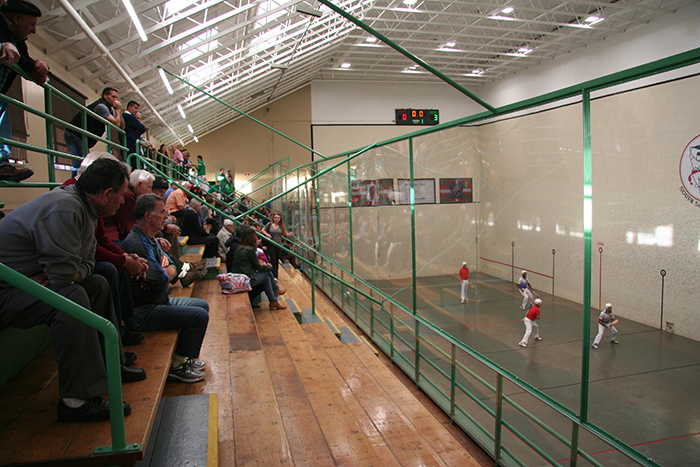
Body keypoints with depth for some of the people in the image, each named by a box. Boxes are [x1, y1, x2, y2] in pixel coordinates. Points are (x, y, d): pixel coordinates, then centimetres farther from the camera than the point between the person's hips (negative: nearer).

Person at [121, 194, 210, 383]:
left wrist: (162, 273, -14)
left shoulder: (150, 239, 12)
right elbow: (160, 280, -27)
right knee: (200, 316, -17)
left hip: (159, 301, 11)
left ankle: (183, 356, 24)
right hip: (143, 312, -11)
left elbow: (172, 269, 9)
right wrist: (165, 273, -3)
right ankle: (176, 366, -2)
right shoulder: (134, 243, -23)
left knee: (202, 305, 18)